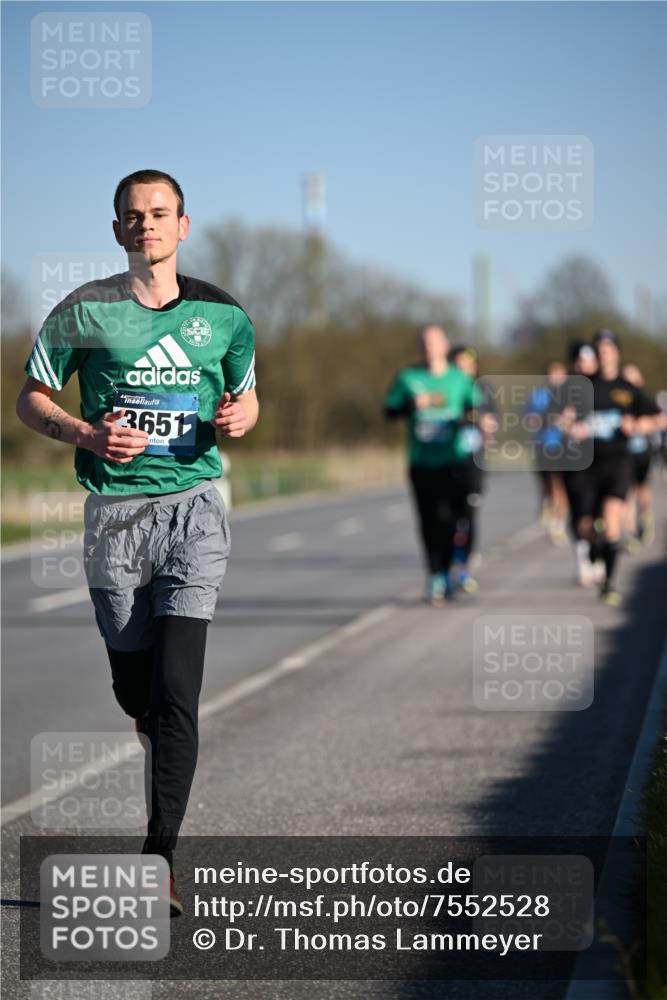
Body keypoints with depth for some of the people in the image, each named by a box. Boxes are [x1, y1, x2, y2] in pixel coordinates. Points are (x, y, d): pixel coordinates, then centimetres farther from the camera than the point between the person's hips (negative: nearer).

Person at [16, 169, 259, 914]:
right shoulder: (83, 311, 2)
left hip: (192, 506, 0)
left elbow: (246, 396, 21)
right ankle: (163, 735, 43)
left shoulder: (222, 314, 7)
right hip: (115, 511, 1)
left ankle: (159, 862, -13)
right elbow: (31, 398, 7)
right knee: (135, 691, 5)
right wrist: (87, 436, -11)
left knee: (175, 689, -14)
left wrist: (238, 418, -3)